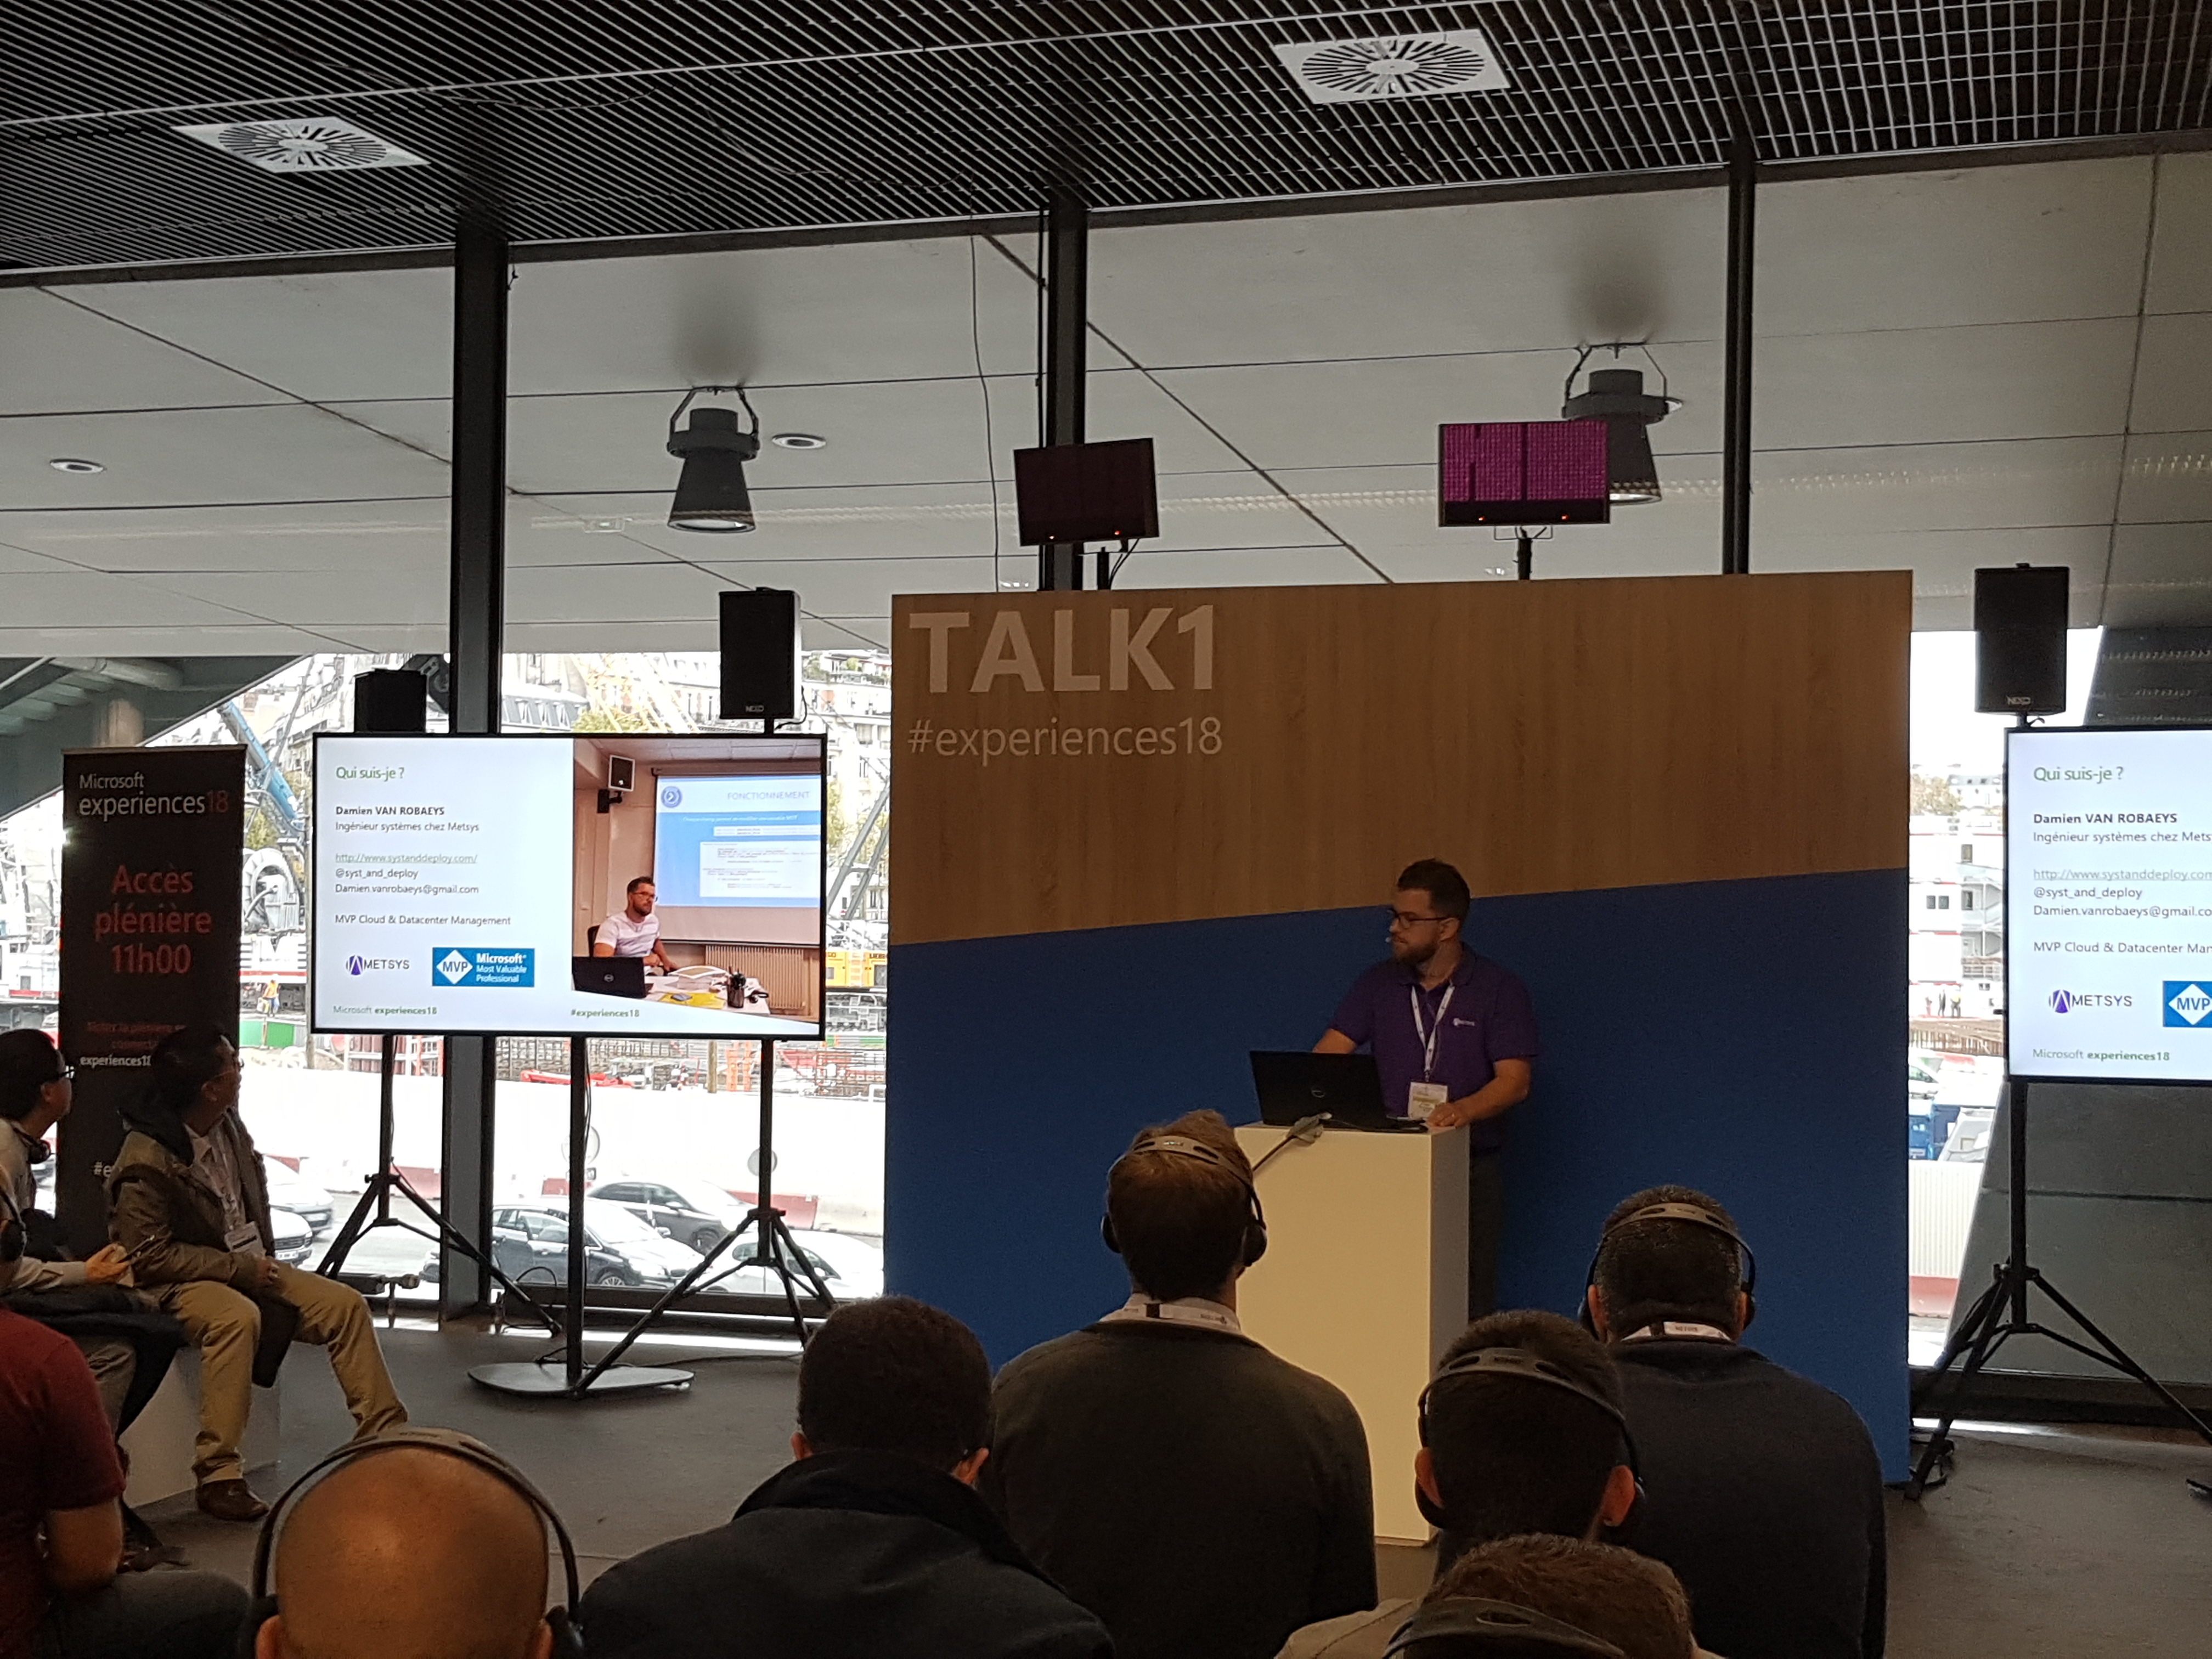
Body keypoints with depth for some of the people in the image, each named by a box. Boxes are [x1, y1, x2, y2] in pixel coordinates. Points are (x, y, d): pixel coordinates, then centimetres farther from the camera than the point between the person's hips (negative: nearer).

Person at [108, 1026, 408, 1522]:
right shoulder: (147, 1162, -22)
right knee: (238, 1316, -38)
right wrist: (242, 1269, -21)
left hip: (243, 1264, 8)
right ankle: (218, 1477, -36)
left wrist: (262, 1260, 7)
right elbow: (149, 1257, -22)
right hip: (174, 1283, -8)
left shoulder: (227, 1126, 2)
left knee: (345, 1304, -4)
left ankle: (385, 1434, 5)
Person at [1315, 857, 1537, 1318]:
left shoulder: (1499, 991, -2)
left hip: (1470, 1171, -3)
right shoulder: (1377, 984, 8)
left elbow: (1514, 1081, -9)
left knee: (1467, 1311, -3)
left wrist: (1464, 1109, -29)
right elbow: (1328, 1053, 0)